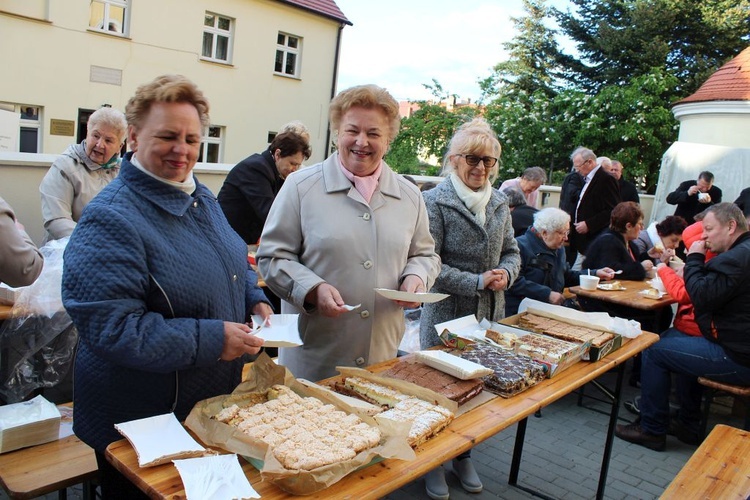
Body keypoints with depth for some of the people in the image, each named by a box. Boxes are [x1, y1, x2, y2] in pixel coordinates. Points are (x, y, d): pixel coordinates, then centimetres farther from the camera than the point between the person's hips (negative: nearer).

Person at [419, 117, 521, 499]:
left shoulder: (499, 203, 7)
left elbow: (511, 251, 15)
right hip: (447, 316, -5)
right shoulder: (436, 202, -12)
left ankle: (463, 456, 37)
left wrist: (506, 273, -7)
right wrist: (477, 282, -20)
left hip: (490, 315, 6)